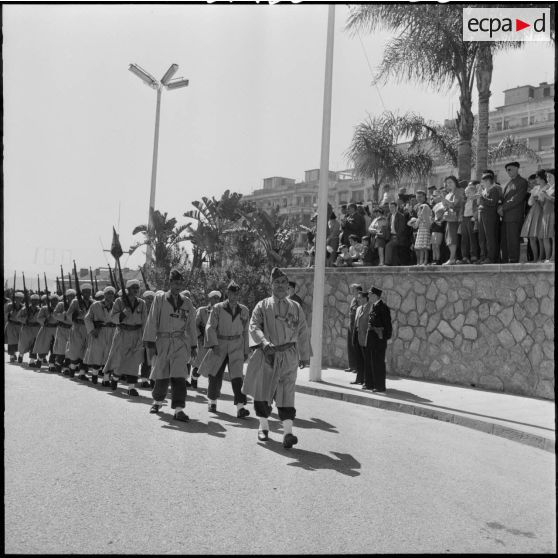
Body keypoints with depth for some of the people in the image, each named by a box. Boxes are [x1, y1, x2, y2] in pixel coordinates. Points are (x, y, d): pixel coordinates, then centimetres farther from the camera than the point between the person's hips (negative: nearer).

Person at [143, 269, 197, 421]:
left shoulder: (187, 303, 8)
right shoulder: (159, 298, 0)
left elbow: (191, 326, 14)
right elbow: (151, 322, -3)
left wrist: (193, 346, 14)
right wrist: (150, 344, -8)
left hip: (180, 343, 1)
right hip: (162, 342, -1)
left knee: (179, 376, -10)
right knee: (162, 377, 7)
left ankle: (179, 409, -9)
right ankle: (157, 401, 33)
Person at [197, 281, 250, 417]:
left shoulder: (244, 311, 6)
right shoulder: (218, 308, -3)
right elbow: (210, 327, -9)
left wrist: (245, 351, 14)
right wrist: (214, 344, -21)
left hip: (236, 347, 1)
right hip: (219, 346, -1)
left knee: (237, 376, -12)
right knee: (215, 376, 6)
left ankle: (240, 407, -17)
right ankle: (212, 402, 31)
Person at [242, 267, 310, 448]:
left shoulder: (296, 308, 10)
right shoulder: (262, 306, 3)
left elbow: (303, 333, 16)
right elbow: (253, 327, -10)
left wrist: (304, 356, 18)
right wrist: (265, 343, -27)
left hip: (288, 356, 0)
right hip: (266, 355, 0)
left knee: (287, 393, -7)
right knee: (262, 391, 8)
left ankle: (288, 433, -11)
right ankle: (263, 427, 27)